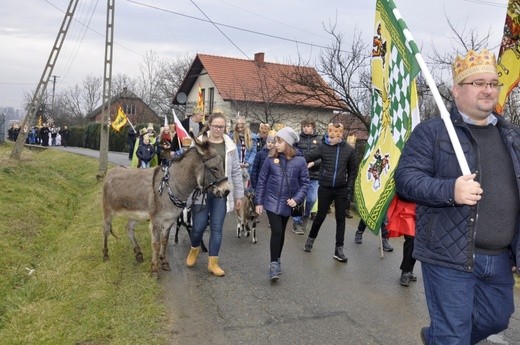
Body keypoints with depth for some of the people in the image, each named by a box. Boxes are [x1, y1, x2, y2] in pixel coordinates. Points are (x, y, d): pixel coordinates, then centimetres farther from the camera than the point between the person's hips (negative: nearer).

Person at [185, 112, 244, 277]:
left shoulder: (230, 146, 2)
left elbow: (236, 172, 5)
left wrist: (239, 195, 6)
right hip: (201, 191, -1)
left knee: (217, 228, 5)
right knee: (198, 226, 2)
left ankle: (213, 263, 18)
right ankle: (194, 249, 35)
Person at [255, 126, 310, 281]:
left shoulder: (300, 160, -8)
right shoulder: (271, 159, -7)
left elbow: (305, 183, -2)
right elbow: (262, 181, -1)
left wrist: (297, 199, -15)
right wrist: (258, 202, -1)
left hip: (287, 204, 1)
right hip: (272, 202, -1)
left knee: (281, 232, 15)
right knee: (276, 231, -11)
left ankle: (277, 260, 32)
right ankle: (274, 264, 1)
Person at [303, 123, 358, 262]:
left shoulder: (349, 150, -1)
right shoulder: (323, 147, -5)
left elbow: (353, 170, 5)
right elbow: (307, 157, -13)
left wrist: (349, 187, -1)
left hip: (341, 189, 1)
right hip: (325, 188, -1)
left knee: (340, 219, 5)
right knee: (320, 216, 11)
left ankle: (339, 249, 13)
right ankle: (311, 239, 35)